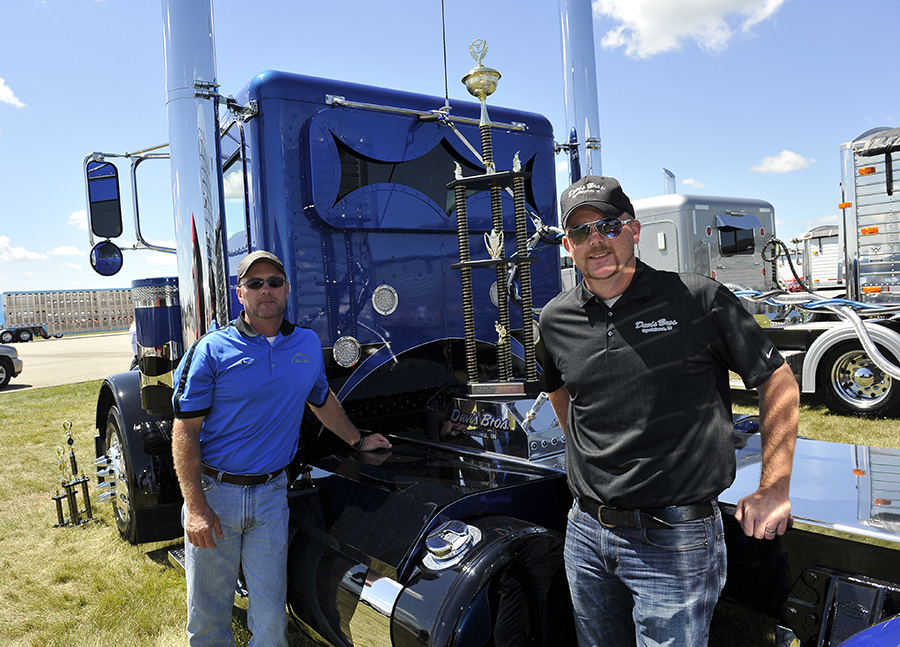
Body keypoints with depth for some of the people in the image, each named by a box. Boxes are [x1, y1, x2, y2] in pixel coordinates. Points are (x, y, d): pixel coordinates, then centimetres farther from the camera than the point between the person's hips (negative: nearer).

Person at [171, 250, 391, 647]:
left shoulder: (309, 345, 6)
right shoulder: (213, 349, -7)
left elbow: (323, 401, 23)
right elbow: (185, 429, -9)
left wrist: (358, 441, 27)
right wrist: (195, 507, -14)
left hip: (271, 494, 3)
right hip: (214, 492, -2)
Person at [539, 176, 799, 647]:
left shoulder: (699, 300, -10)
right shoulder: (556, 319, 2)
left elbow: (778, 383, -2)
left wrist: (773, 490, -4)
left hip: (675, 541, -4)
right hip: (585, 534, 5)